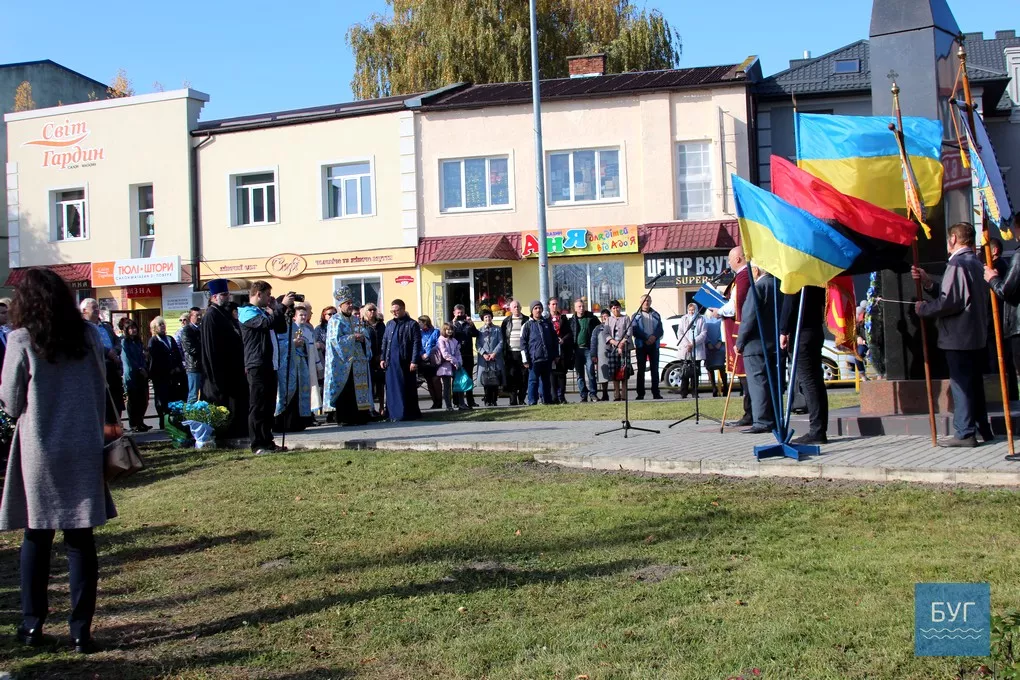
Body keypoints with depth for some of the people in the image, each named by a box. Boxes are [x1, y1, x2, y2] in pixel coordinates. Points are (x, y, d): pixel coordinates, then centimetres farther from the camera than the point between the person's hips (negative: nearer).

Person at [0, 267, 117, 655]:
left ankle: (33, 625, 19)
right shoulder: (89, 335, 1)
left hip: (39, 452, -2)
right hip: (84, 451, 2)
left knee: (37, 538, 12)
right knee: (81, 539, 6)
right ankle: (81, 630, 8)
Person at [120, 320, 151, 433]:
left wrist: (145, 369, 1)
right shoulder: (124, 342, -1)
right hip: (131, 375, -6)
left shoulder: (138, 342, 19)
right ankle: (134, 425, 0)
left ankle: (140, 422, 13)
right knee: (133, 401, -4)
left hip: (141, 375, 6)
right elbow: (127, 360, -8)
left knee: (143, 400, 3)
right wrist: (140, 369, -9)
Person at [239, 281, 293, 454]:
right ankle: (258, 445, -6)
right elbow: (267, 323, -24)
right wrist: (282, 306, -17)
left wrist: (278, 308, 11)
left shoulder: (264, 312, 23)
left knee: (269, 407, 11)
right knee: (258, 407, -8)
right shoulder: (247, 312, -7)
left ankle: (268, 442, 17)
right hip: (257, 366, -10)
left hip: (270, 365, 10)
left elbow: (281, 328, 22)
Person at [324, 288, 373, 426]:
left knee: (359, 388, 2)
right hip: (344, 362, -7)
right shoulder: (335, 320, -2)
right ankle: (345, 418, -5)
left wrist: (362, 338, -3)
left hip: (358, 361, 7)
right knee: (345, 391, -8)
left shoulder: (355, 320, 19)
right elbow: (336, 340, -14)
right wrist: (353, 337, -13)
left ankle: (358, 416, 5)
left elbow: (366, 340, 19)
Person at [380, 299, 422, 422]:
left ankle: (411, 413, 6)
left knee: (407, 388, 0)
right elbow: (385, 342, 17)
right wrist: (383, 358, 9)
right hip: (391, 361, 5)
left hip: (405, 361, -5)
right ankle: (395, 413, 11)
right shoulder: (390, 324, 14)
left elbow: (416, 344, -6)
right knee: (392, 388, 5)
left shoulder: (412, 324, -2)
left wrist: (414, 361, -12)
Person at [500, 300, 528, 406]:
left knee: (524, 377, 0)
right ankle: (513, 400, 0)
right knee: (512, 377, -2)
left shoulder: (526, 321, 8)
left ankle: (521, 399, 10)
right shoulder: (506, 321, 10)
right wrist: (504, 353, -1)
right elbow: (503, 337, 8)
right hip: (511, 353, 0)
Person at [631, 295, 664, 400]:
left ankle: (656, 393, 2)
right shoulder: (636, 316, 8)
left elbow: (660, 329, 6)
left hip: (654, 345, 2)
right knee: (641, 370, -2)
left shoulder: (656, 315, 15)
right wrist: (646, 338, -16)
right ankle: (640, 394, -1)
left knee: (655, 369, 1)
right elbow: (634, 331, -3)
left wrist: (654, 337, -15)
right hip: (641, 345, -2)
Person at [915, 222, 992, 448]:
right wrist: (929, 283, 9)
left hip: (958, 337, -10)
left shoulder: (957, 264, -15)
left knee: (961, 384, -6)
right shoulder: (976, 263, 15)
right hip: (977, 335, 10)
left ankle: (965, 433, -5)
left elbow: (950, 302, -21)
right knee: (975, 383, 16)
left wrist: (923, 309, -8)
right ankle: (983, 429, 23)